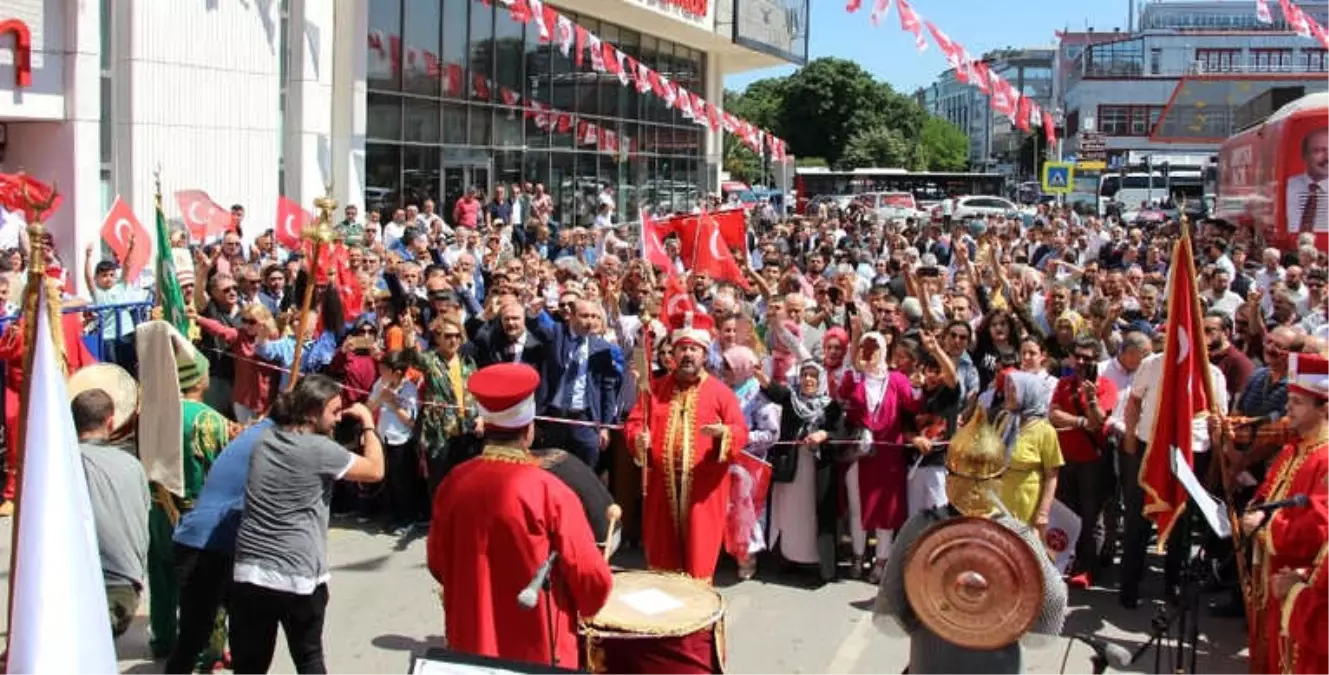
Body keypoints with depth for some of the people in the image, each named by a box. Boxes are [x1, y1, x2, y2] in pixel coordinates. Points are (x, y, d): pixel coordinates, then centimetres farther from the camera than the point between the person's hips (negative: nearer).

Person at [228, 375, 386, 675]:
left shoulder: (264, 440, 7)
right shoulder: (320, 449, -11)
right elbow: (375, 470, -3)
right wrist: (368, 422, 7)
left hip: (248, 574, 5)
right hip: (299, 578, -5)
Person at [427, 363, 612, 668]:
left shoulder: (453, 483, -7)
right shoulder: (550, 492, -19)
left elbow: (437, 564, 6)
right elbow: (593, 580, -15)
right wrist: (586, 607, 7)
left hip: (470, 642, 4)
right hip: (538, 649, -4)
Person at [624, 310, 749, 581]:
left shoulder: (720, 392, 0)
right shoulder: (656, 389, 10)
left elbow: (741, 433, -3)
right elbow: (633, 422, 9)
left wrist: (723, 432, -24)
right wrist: (639, 437, -13)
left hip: (703, 487, -3)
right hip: (662, 484, 3)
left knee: (698, 556, 1)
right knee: (662, 555, 10)